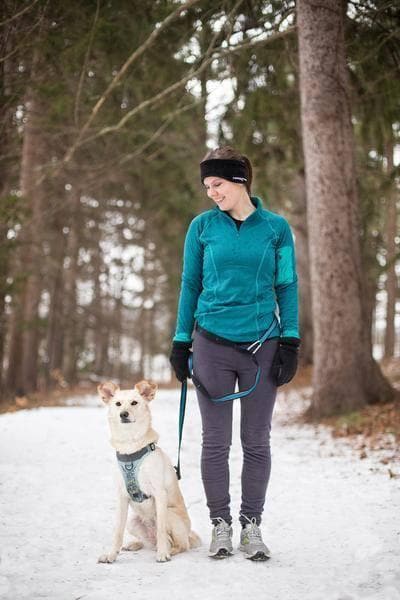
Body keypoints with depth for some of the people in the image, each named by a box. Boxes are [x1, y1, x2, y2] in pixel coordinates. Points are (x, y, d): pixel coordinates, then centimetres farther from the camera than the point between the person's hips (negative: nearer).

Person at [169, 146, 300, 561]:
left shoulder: (276, 227, 2)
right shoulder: (202, 226, 3)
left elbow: (287, 287, 5)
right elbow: (190, 285, 7)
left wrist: (290, 344, -2)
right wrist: (180, 344, 4)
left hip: (263, 345, 0)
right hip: (212, 344, 0)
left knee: (256, 441, 7)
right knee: (216, 441, 5)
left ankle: (251, 526, 19)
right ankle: (220, 524, 17)